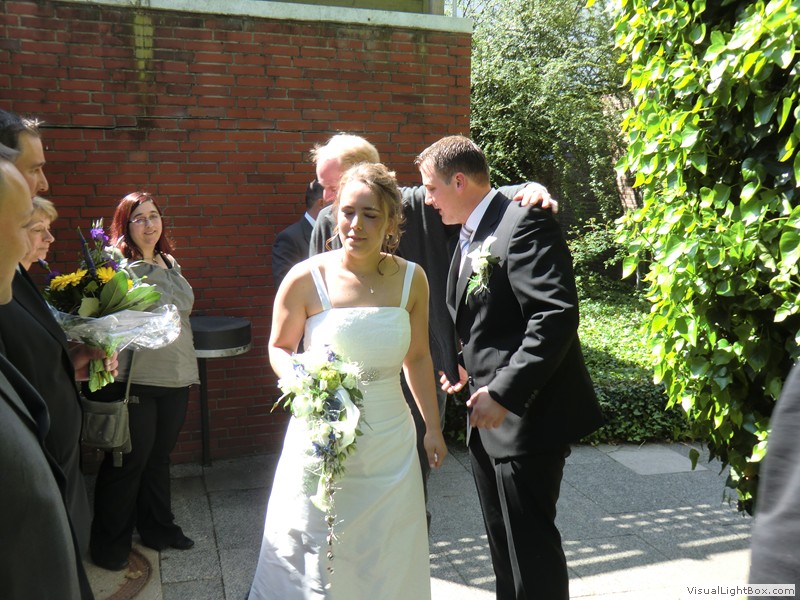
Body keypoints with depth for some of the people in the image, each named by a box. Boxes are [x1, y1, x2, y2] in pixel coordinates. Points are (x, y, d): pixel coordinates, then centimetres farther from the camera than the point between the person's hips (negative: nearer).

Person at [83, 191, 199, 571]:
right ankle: (110, 544, 25)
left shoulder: (170, 264, 11)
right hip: (134, 381, -6)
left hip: (175, 379, 7)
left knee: (159, 456, 19)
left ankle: (157, 527, 36)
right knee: (129, 461, 5)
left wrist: (187, 368, 21)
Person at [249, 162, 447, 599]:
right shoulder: (307, 278, -12)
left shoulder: (411, 278, -4)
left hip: (390, 444, 3)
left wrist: (432, 427, 12)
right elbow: (279, 347, 1)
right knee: (315, 559, 10)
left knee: (388, 560, 17)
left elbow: (418, 357, 7)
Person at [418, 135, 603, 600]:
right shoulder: (471, 236, 15)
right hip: (491, 419, 10)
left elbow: (557, 316, -25)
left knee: (530, 544, 3)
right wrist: (468, 367, 11)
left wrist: (504, 392, -27)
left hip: (527, 416, -10)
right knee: (504, 543, 21)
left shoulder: (524, 224, -16)